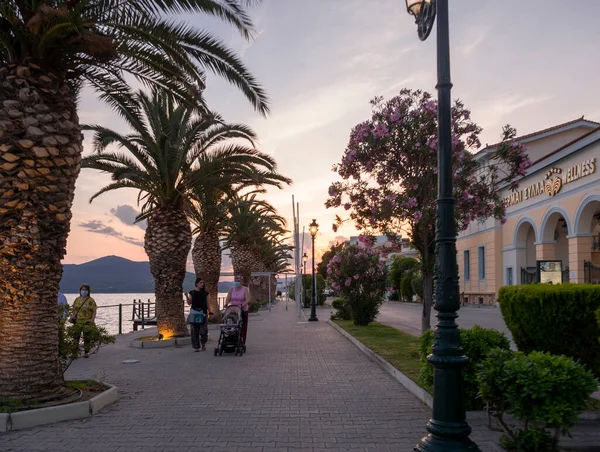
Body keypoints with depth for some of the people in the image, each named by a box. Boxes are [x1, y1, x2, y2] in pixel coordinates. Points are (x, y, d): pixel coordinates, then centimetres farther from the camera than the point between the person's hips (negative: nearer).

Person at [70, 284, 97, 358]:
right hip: (77, 322, 4)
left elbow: (94, 311, -6)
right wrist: (72, 315, -1)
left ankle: (86, 352, 11)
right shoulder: (77, 299, 11)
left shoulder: (91, 301, -2)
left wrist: (92, 320, -16)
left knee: (87, 338, 2)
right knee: (75, 337, 3)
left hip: (87, 322, -4)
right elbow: (73, 309, 18)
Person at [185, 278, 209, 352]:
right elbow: (189, 303, 3)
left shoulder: (205, 293, 7)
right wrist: (187, 297, -13)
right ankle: (196, 347, 10)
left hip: (203, 313, 0)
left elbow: (207, 303, 10)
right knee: (195, 331, 0)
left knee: (204, 330, -6)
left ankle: (203, 343, 19)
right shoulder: (192, 292, 4)